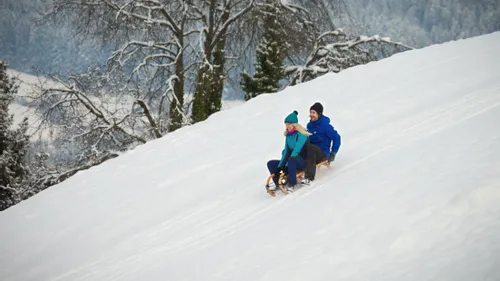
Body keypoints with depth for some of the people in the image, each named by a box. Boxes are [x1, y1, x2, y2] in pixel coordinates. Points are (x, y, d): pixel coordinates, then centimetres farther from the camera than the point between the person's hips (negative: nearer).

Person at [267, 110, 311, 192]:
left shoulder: (301, 134, -15)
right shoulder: (288, 135, 7)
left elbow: (296, 151, -24)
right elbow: (286, 152, 4)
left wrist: (286, 167, -29)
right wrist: (279, 167, -8)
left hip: (303, 162, -8)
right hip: (291, 162, 8)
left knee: (291, 160, -40)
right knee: (270, 164, -3)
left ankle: (292, 184, -32)